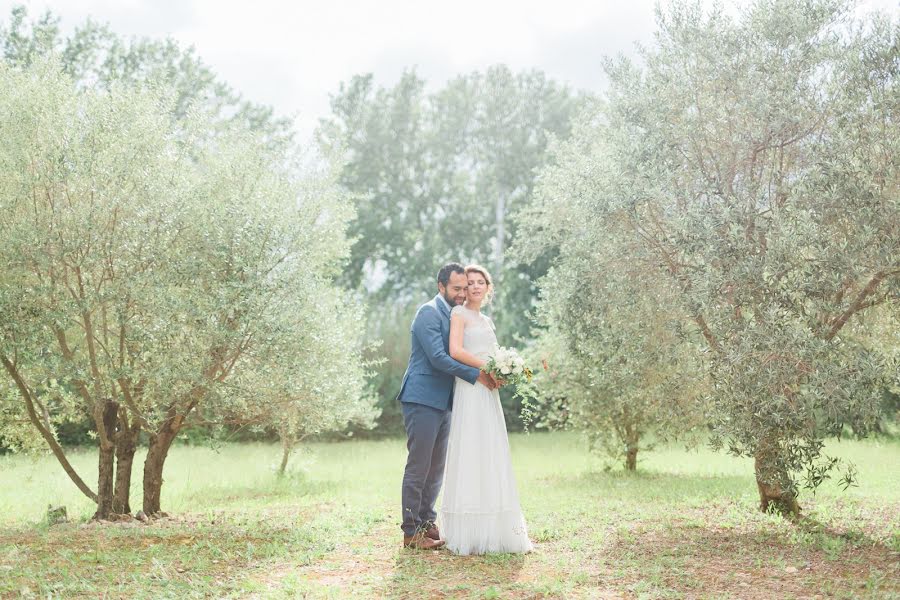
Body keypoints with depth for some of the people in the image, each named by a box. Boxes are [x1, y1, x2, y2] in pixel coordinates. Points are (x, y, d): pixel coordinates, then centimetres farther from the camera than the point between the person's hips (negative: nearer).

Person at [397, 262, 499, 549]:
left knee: (436, 468, 12)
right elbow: (438, 357, -19)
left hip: (442, 402, 9)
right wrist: (476, 375, -19)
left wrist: (491, 371, 4)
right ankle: (412, 532, 1)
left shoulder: (456, 316, 16)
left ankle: (427, 524, 21)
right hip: (422, 400, -9)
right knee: (418, 467, -5)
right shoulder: (428, 312, -11)